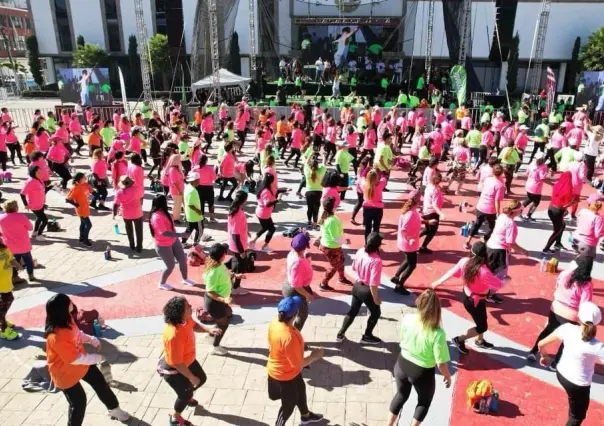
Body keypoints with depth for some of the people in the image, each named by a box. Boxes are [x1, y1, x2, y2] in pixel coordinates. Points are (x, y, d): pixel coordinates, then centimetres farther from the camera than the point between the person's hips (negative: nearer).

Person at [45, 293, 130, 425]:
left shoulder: (67, 320, -13)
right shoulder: (56, 337, -39)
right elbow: (76, 359, -31)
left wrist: (92, 340, -5)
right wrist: (97, 358, -19)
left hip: (81, 362, 9)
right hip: (65, 373, -8)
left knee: (100, 383, 20)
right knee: (78, 402, 6)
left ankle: (114, 409, 43)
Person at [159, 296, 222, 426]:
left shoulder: (185, 320, -19)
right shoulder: (174, 336, -43)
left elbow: (194, 325, 7)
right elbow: (177, 363, -33)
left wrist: (209, 330, -11)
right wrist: (191, 377, -20)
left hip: (187, 361, 8)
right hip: (173, 369, -8)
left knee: (202, 378, 26)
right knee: (185, 393, 14)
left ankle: (187, 397, 57)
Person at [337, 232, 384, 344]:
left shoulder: (360, 251, -10)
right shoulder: (376, 260, -31)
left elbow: (354, 267, 8)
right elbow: (373, 284, -29)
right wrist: (376, 298, -15)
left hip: (357, 286, 6)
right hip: (367, 290, -6)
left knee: (353, 311, 26)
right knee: (376, 313, 22)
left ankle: (340, 334, 35)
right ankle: (367, 336, 38)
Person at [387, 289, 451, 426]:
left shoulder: (407, 319, -17)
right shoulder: (438, 333, -30)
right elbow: (441, 363, -20)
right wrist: (447, 376, 0)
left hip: (402, 365, 4)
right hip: (423, 373, -4)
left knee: (401, 395, 31)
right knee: (424, 402, 28)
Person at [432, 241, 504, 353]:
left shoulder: (464, 261, -18)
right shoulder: (484, 272, -36)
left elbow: (452, 272, -5)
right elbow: (499, 284, -22)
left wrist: (438, 282, 8)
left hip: (468, 296, 8)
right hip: (476, 301, -8)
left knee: (481, 320, 29)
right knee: (482, 326, 15)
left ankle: (480, 341, 50)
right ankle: (459, 339, 20)